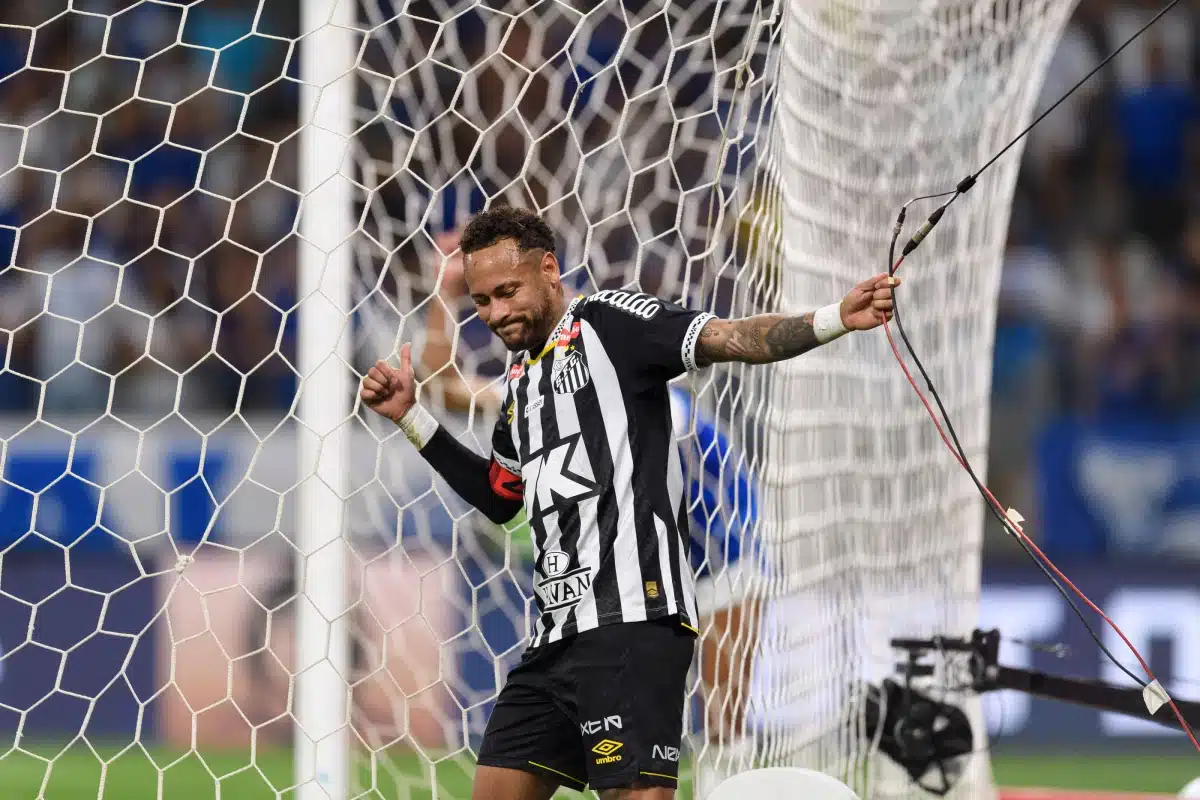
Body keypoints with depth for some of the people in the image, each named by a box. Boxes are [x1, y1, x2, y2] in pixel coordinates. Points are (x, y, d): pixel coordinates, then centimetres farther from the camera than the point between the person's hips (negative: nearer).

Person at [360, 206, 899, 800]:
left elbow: (730, 339, -12)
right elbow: (498, 498, 34)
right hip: (556, 633, 9)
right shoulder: (520, 381, 22)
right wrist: (410, 418, 30)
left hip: (630, 621, -9)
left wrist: (835, 319, -27)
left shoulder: (604, 322, -1)